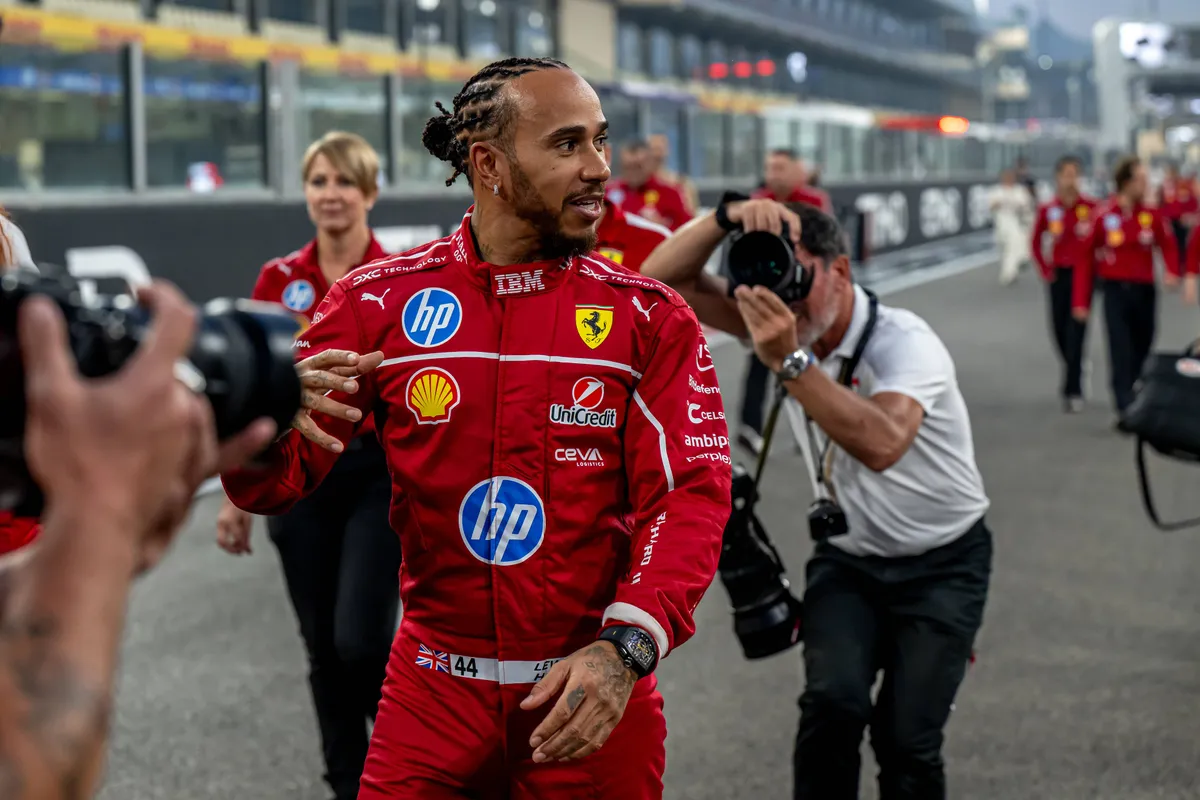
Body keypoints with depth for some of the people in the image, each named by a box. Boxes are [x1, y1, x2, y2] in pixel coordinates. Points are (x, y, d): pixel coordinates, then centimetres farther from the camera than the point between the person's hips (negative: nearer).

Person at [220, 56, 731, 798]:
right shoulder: (382, 300, -2)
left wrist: (623, 648, -25)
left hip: (594, 700, 0)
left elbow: (690, 493, -10)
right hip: (433, 696, 0)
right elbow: (275, 483, 0)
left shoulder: (649, 317, -2)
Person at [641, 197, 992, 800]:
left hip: (942, 563, -4)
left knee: (907, 739, -12)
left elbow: (881, 444, -46)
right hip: (846, 557, 4)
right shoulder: (777, 321, -9)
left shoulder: (904, 343, -26)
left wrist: (789, 362, -52)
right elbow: (664, 278, -16)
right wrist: (727, 218, -34)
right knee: (834, 701, -21)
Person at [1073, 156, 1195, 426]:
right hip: (1115, 291, -3)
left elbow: (1168, 245, 7)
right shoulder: (1103, 215, -7)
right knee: (1121, 353, -10)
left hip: (1145, 291, 3)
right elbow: (1086, 259, -3)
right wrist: (1081, 301, -6)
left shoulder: (1152, 214, 0)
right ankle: (1125, 411, -12)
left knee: (1142, 353, 12)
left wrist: (1173, 272, -15)